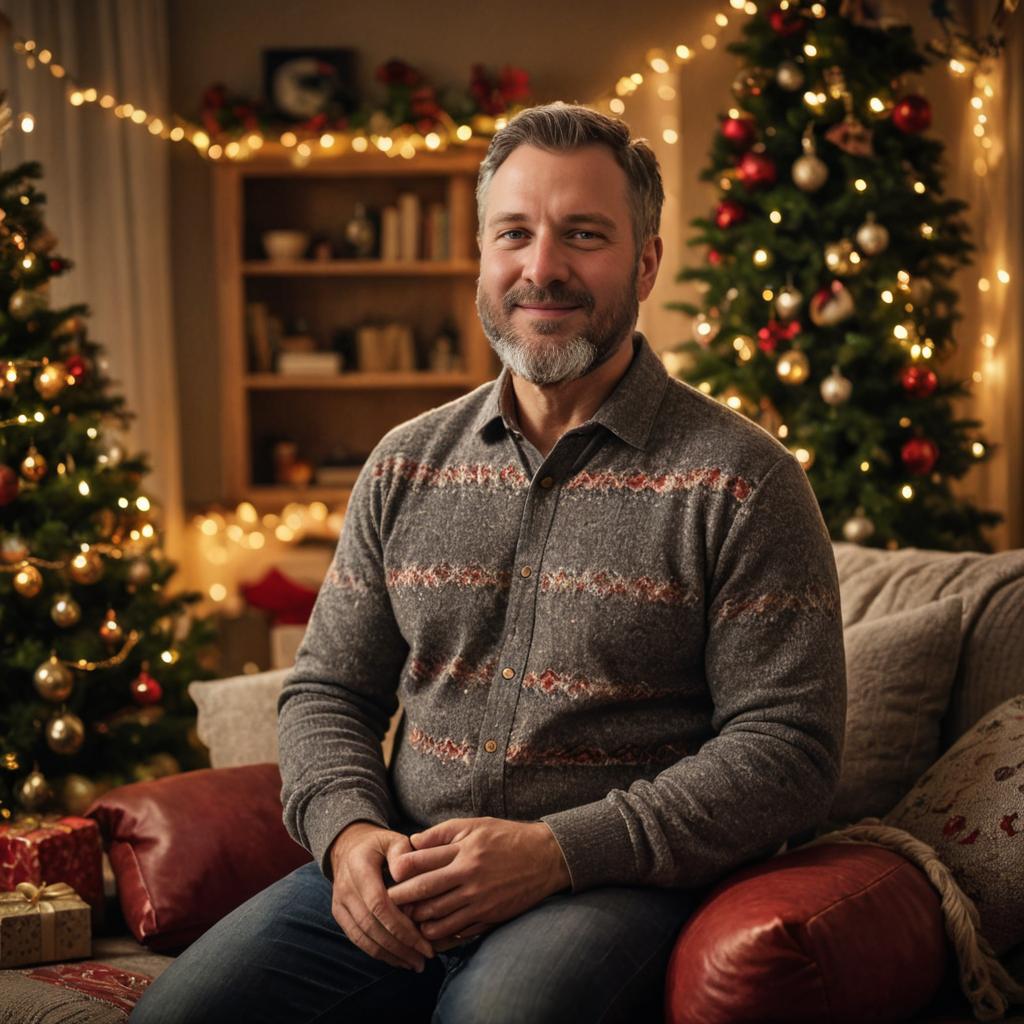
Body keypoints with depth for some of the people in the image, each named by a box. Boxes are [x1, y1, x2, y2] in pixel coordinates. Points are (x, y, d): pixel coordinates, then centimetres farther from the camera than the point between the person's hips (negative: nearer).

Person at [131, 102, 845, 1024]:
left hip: (612, 881, -5)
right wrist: (350, 830, -6)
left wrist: (559, 851, -18)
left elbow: (788, 749, -8)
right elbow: (327, 690, 17)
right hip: (394, 881, 5)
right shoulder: (406, 466, 13)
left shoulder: (740, 480, -3)